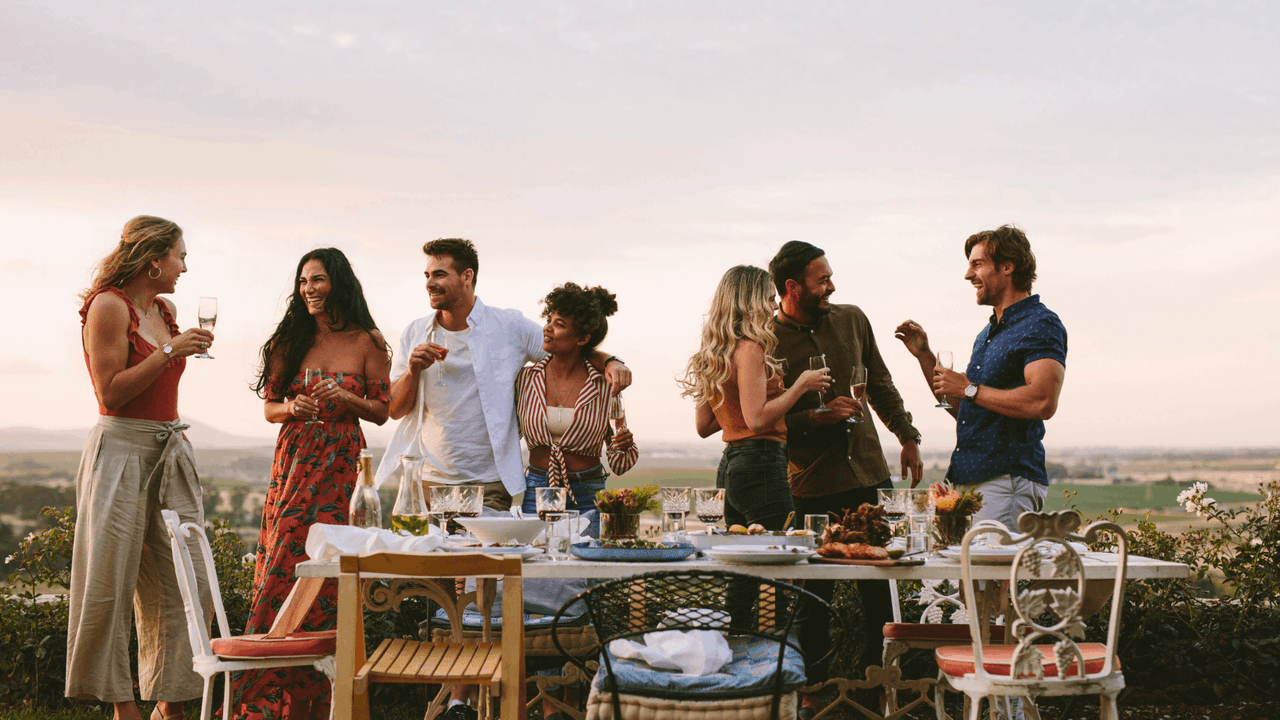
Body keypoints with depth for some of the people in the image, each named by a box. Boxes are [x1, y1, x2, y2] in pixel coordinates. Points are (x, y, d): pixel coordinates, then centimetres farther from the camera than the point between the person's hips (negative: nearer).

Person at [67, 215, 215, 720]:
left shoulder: (166, 310, 15)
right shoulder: (108, 306, -8)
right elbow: (111, 393, -14)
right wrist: (170, 352, -16)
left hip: (168, 451, 7)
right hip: (122, 449, -7)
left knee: (182, 579, 2)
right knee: (111, 578, -2)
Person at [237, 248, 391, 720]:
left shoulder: (367, 342, 2)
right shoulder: (290, 340, 11)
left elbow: (382, 412, 4)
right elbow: (269, 407, 14)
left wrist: (345, 398, -13)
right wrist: (292, 407, -8)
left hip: (340, 467, -3)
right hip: (292, 464, 3)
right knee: (280, 571, -1)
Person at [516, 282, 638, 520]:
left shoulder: (605, 385, -3)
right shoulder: (526, 378, 2)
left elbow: (619, 465, 5)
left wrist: (624, 446, -15)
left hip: (588, 498, -1)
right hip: (537, 491, 1)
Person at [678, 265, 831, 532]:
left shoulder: (713, 354, 14)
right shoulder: (749, 350, -12)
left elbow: (703, 427, 18)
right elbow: (757, 419, -19)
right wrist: (801, 385, -11)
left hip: (728, 467, 10)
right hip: (761, 466, -10)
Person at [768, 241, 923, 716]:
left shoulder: (852, 320, 7)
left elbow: (880, 385, 18)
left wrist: (907, 437, 16)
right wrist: (816, 417, -18)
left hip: (869, 473, 4)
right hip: (811, 485, -4)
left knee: (880, 585, 8)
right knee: (814, 594, 3)